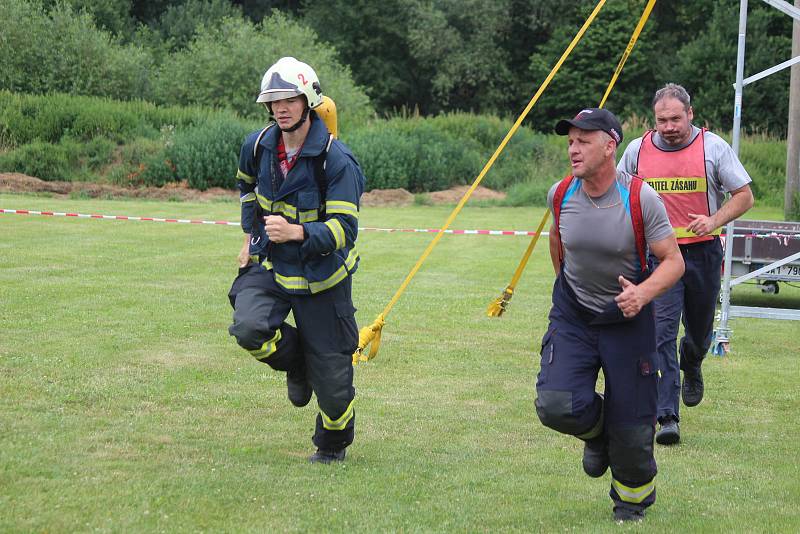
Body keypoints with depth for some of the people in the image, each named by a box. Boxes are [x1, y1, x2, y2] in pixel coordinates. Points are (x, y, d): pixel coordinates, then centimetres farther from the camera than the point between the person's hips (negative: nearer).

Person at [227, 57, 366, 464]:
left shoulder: (336, 160, -20)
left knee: (331, 372, 1)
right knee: (249, 329, -26)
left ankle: (332, 445, 31)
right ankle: (296, 363, 10)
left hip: (321, 274, -3)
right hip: (269, 264, 4)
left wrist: (297, 233, -41)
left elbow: (344, 229, -25)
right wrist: (250, 234, 15)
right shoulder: (258, 145, -4)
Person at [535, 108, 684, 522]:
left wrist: (644, 292, -34)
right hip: (573, 315, 2)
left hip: (628, 319, -2)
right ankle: (597, 431, 20)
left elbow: (673, 262, -15)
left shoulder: (641, 199, -19)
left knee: (631, 424, 3)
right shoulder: (560, 195, -8)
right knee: (556, 405, -18)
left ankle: (634, 496, 34)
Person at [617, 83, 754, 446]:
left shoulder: (713, 147, -4)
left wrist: (715, 220, -19)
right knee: (661, 333, -12)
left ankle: (692, 366, 52)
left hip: (703, 252, 0)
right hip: (658, 254, 0)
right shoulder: (638, 150, 2)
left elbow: (744, 195, -3)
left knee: (699, 330, 16)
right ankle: (667, 418, -13)